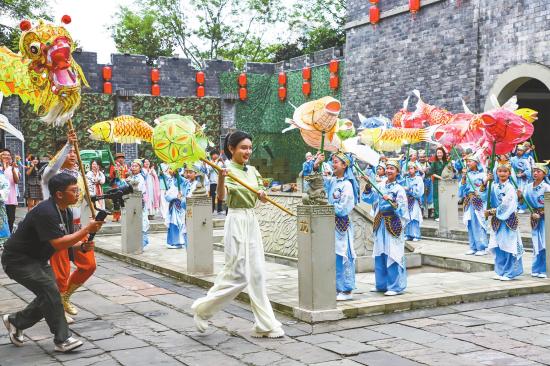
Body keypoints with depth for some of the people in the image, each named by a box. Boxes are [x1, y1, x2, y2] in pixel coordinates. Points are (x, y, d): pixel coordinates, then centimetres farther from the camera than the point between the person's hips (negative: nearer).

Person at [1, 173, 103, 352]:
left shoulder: (66, 212, 1)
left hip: (37, 260, 10)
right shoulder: (45, 212, -29)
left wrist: (82, 246, -15)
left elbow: (67, 241, 7)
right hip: (18, 260, -10)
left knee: (49, 296, 6)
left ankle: (15, 321, 29)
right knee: (50, 290, -20)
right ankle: (62, 339, -11)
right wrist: (87, 229, -31)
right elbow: (58, 244, -34)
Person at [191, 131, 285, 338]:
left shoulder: (253, 171, 11)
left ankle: (265, 325, 11)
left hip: (252, 222, 7)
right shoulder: (227, 170, -9)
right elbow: (221, 196, -25)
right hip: (236, 221, -7)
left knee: (257, 274, 7)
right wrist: (220, 178, -44)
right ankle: (204, 308, 13)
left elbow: (262, 199, 17)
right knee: (238, 275, -7)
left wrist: (263, 195, -6)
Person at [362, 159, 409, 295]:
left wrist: (391, 201, -25)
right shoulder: (380, 186, 10)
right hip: (380, 224, 5)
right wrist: (368, 187, -9)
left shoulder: (399, 189, -4)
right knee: (380, 255, 9)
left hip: (393, 225, -5)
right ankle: (381, 284, 20)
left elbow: (402, 209, -11)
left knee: (392, 255, -6)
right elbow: (369, 198, 5)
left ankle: (395, 286, 1)